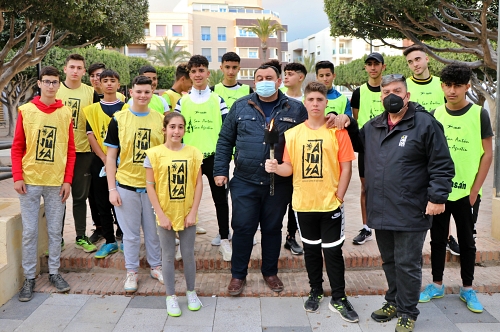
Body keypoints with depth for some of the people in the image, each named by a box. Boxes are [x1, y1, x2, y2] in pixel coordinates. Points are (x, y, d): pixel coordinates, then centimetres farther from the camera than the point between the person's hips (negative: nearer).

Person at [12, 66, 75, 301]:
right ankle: (29, 277, 16)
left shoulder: (65, 113, 3)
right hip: (30, 181, -1)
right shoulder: (26, 110, 0)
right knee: (29, 232, 4)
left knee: (55, 230, 9)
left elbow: (70, 150, 4)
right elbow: (17, 147, 2)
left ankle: (54, 273, 23)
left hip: (56, 182, 1)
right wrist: (17, 177, -7)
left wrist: (67, 180, -1)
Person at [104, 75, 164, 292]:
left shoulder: (160, 120, 3)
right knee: (130, 234, 9)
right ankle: (131, 272, 24)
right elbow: (111, 155, 0)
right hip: (126, 185, -1)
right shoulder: (118, 119, -2)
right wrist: (112, 188, -5)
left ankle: (155, 266, 30)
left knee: (154, 231, 12)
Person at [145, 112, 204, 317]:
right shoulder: (154, 154, -7)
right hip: (165, 215, -1)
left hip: (187, 214, 1)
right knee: (168, 256, 10)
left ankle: (191, 292, 31)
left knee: (188, 255, 12)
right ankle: (171, 297, 24)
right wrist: (160, 214, -10)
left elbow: (198, 184, 0)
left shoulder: (193, 153, -2)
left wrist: (193, 212, -6)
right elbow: (150, 186, -6)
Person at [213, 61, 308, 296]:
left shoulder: (296, 109, 1)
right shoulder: (241, 107, 3)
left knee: (273, 228, 13)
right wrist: (220, 170, 0)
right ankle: (238, 274, 23)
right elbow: (225, 141, 6)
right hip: (244, 182, 0)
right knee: (242, 228, 6)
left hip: (280, 183, 0)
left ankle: (270, 272, 32)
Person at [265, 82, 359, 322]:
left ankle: (339, 299, 18)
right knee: (311, 249, 16)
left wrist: (339, 197, -9)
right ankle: (316, 292, 33)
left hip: (330, 204, -2)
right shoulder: (293, 133, 1)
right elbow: (289, 167, 2)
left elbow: (346, 168, -5)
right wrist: (275, 167, -19)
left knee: (333, 251, 4)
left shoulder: (337, 132, -5)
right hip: (303, 204, 3)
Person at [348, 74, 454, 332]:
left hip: (411, 212, -6)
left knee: (407, 265, 4)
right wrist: (347, 125, 10)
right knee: (389, 261, 19)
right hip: (381, 211, 6)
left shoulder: (425, 123, -9)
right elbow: (358, 145, 28)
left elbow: (442, 165, -8)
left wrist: (437, 197, -14)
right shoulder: (373, 126, 10)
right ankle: (394, 302, 37)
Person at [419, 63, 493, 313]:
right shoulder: (435, 115, 1)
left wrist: (474, 191, -8)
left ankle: (467, 288, 26)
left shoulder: (479, 114, -6)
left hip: (466, 192, -2)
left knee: (467, 241, 11)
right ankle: (437, 284, 26)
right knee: (438, 239, 12)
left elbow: (488, 154, -5)